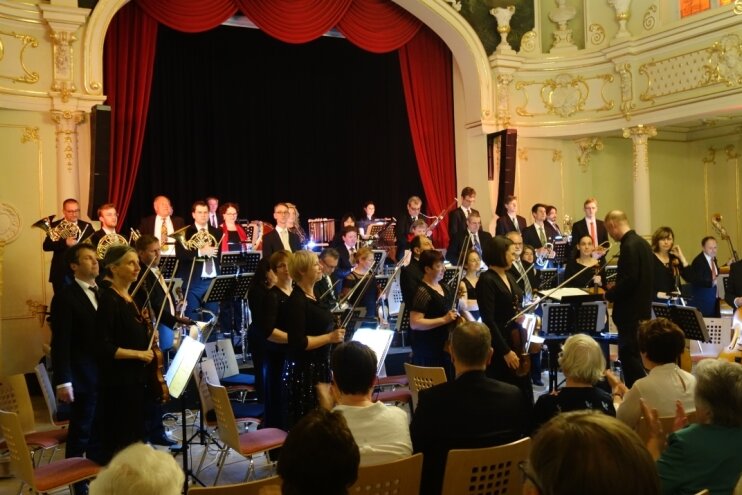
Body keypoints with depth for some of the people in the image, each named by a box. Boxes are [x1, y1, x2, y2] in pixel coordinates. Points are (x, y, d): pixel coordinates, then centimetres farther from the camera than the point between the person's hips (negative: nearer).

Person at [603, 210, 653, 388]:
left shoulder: (629, 246, -18)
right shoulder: (642, 243, 12)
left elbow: (629, 280, -25)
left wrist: (609, 294, -11)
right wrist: (616, 287, 14)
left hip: (631, 311, -10)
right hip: (641, 308, 10)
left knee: (630, 356, -4)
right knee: (633, 355, 15)